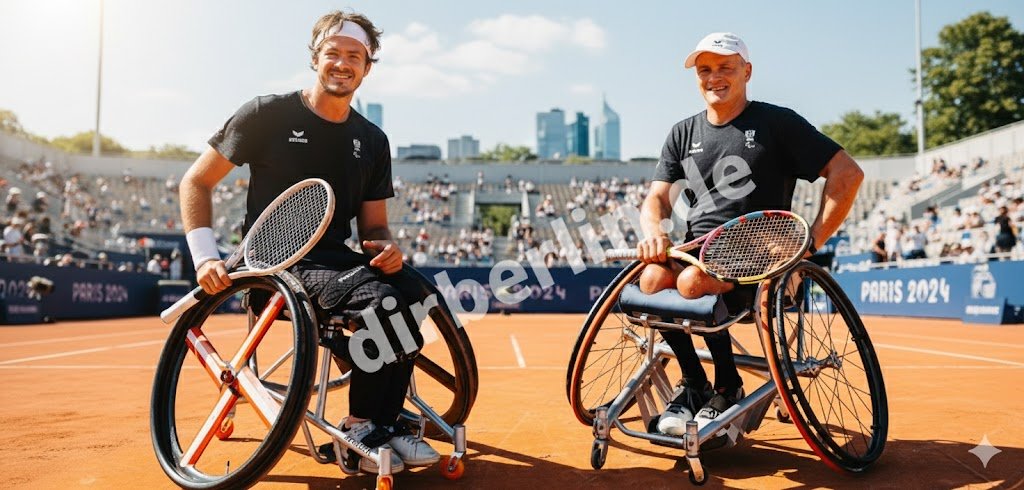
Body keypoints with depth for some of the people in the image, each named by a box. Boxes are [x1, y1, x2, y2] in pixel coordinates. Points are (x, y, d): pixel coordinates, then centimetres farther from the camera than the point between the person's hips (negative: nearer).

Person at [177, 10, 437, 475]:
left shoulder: (372, 140, 10)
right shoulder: (269, 114, -3)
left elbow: (374, 225, 13)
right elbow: (195, 182, 1)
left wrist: (386, 248, -10)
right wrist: (205, 256, -10)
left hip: (336, 257, 5)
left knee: (411, 290, -25)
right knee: (380, 299, -29)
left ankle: (385, 424, -13)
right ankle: (360, 427, -10)